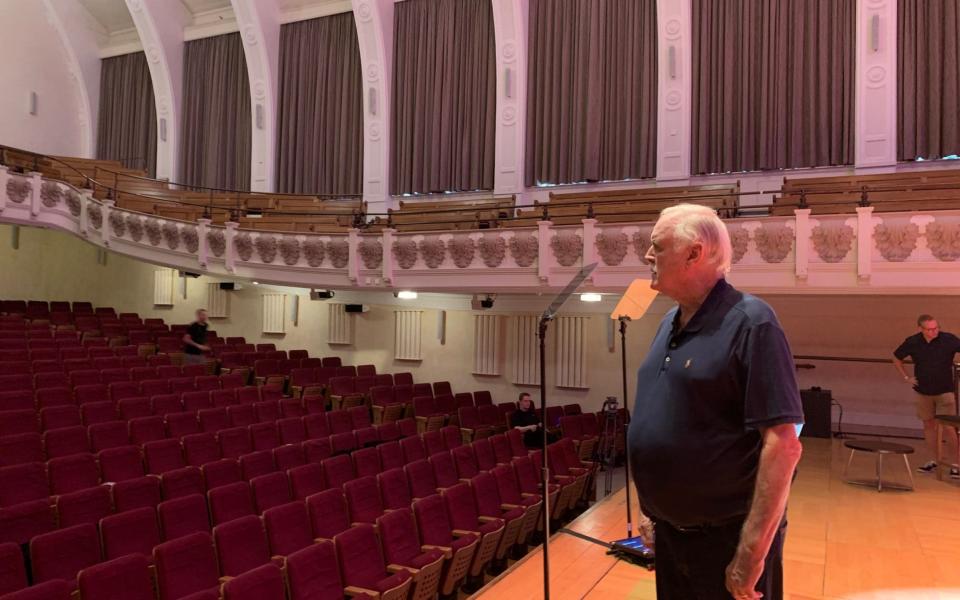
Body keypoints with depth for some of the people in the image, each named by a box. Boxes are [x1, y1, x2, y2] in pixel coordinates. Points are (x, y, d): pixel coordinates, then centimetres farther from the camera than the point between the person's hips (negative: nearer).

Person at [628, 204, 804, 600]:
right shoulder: (669, 323, 7)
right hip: (667, 532, 7)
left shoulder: (750, 322, -16)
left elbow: (783, 444, -21)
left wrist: (751, 552, -22)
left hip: (727, 537, -7)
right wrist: (649, 507, 13)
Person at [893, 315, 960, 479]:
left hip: (945, 391, -3)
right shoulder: (912, 342, -8)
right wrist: (906, 377, 3)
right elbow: (896, 359, 8)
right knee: (928, 425, 12)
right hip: (923, 391, 3)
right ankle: (935, 460, 25)